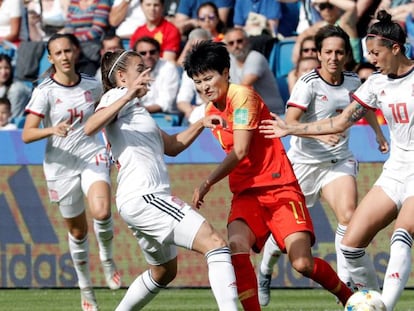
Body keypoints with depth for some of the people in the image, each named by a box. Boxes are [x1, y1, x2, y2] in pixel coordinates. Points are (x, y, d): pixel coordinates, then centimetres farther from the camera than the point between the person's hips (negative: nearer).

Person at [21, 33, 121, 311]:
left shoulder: (92, 86, 1)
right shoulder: (45, 92, -10)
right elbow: (27, 134, -16)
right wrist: (52, 130, -34)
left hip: (92, 156, 1)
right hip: (61, 165, -1)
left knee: (101, 211, -27)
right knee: (77, 230, 7)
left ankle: (107, 258, 3)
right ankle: (85, 287, 27)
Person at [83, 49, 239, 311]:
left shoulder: (136, 108, 28)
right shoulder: (117, 97, -1)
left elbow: (172, 146, 29)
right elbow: (90, 128, -22)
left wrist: (200, 124, 14)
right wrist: (129, 95, -34)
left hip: (148, 198, 11)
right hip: (143, 197, -11)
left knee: (164, 272, 24)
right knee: (215, 243, -19)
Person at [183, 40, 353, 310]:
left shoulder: (242, 96, -10)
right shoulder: (211, 111, 14)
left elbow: (240, 151, -16)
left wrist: (208, 183, -17)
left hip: (279, 187, -6)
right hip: (246, 194, 6)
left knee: (303, 264, -14)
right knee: (236, 249, -27)